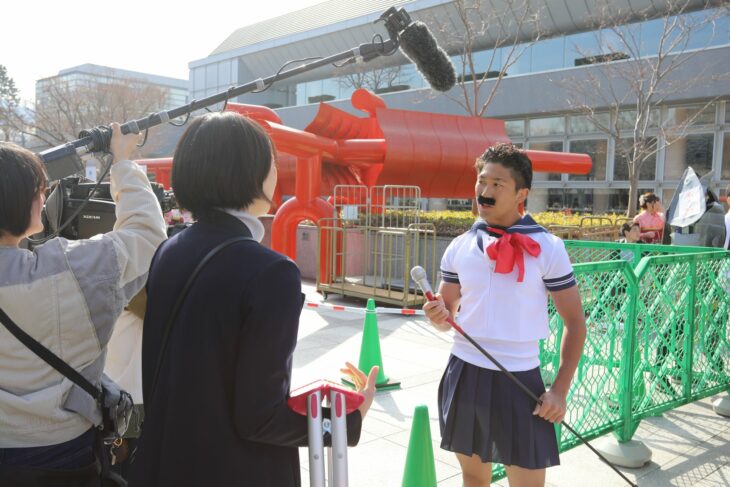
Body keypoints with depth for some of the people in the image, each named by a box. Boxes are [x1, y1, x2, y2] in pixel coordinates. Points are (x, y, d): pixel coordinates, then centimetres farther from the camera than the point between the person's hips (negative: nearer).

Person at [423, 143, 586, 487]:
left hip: (519, 380, -3)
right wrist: (438, 316, -12)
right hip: (464, 375, 3)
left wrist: (560, 390, -8)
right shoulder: (459, 248, 3)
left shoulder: (548, 248, -7)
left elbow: (575, 322, -2)